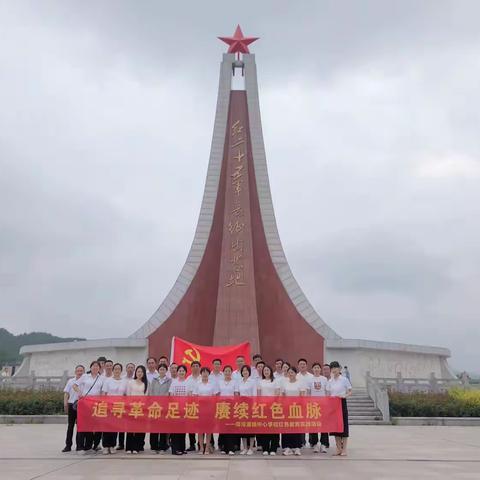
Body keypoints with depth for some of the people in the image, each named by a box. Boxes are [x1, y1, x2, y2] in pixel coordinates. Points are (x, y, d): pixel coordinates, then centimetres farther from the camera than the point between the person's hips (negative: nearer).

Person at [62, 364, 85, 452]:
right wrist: (65, 404, -2)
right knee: (70, 425, 6)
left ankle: (79, 445, 11)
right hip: (72, 405, 2)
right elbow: (66, 393, 8)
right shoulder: (70, 381, 9)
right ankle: (68, 445, 12)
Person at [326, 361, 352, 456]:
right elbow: (328, 394, 9)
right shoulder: (330, 381, 6)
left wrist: (344, 396, -20)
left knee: (343, 425, -2)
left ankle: (344, 449, 6)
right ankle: (338, 448, 16)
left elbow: (350, 392, -2)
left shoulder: (344, 380, -4)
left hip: (342, 403, -4)